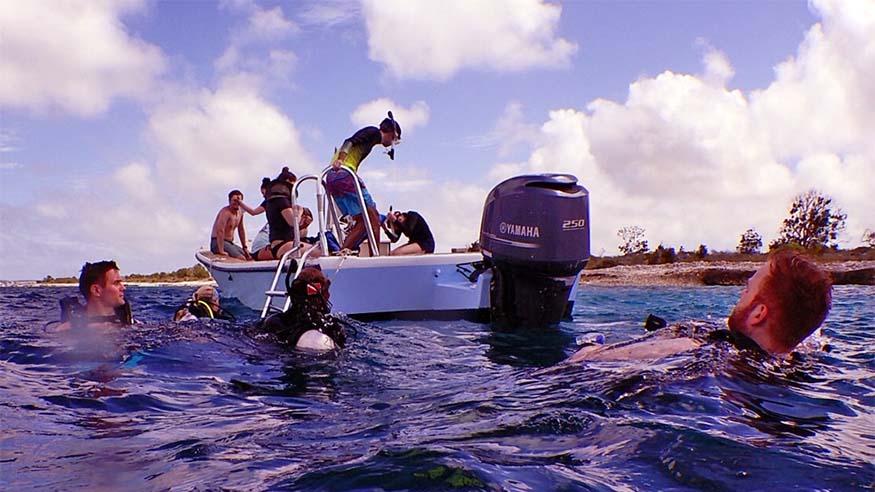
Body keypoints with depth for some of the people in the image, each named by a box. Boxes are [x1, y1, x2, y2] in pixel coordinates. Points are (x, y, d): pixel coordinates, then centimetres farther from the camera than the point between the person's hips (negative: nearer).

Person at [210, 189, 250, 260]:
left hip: (230, 243, 9)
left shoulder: (240, 212, 10)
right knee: (241, 258, -27)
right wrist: (221, 251, -35)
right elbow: (220, 231, -30)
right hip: (218, 243, -9)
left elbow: (241, 230, 21)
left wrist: (244, 247, 19)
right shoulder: (226, 212, -19)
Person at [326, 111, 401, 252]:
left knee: (363, 221, 8)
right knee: (373, 218, -5)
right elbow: (350, 141, -14)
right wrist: (340, 160, -29)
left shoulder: (370, 133, 28)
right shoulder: (374, 132, 3)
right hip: (344, 174, -9)